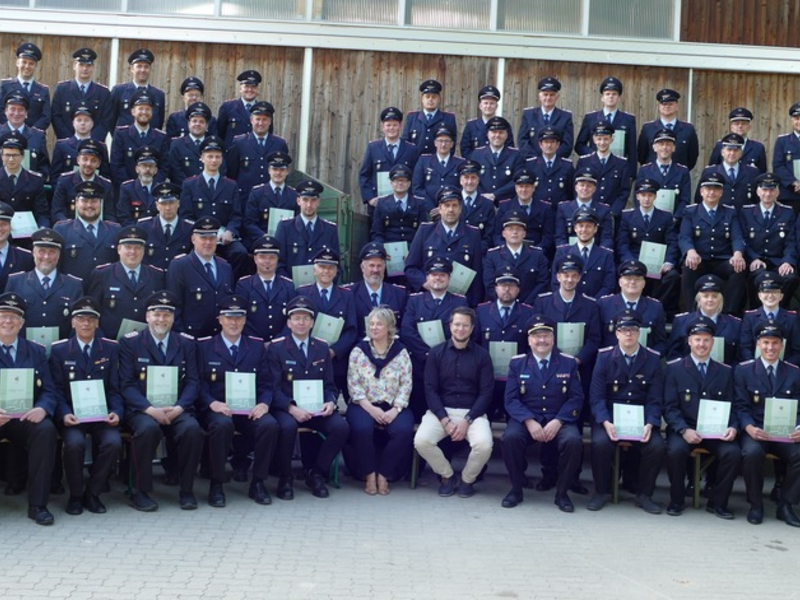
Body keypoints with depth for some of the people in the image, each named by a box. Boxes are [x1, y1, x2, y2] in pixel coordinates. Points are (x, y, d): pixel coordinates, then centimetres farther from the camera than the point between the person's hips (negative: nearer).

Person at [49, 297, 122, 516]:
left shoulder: (111, 348, 9)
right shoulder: (59, 350, 7)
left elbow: (115, 388, 6)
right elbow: (57, 389, 1)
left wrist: (116, 412, -13)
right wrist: (64, 414, -17)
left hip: (102, 414, 1)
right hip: (72, 414, -1)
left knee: (113, 442, -28)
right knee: (75, 443, -32)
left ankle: (92, 493, -5)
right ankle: (75, 494, -6)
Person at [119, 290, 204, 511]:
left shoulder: (186, 343, 12)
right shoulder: (130, 342, 5)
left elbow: (192, 382, 6)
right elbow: (127, 384, -3)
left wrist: (178, 407, -14)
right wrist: (150, 409, -18)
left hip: (176, 410, 2)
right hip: (141, 410, -2)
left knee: (192, 428, -29)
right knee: (148, 428, -35)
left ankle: (186, 490, -11)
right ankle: (141, 492, -17)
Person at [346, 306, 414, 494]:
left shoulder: (401, 352, 6)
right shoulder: (358, 351, 5)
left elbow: (406, 385, 1)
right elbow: (353, 384, -1)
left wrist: (395, 410, -14)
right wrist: (370, 408, -14)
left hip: (393, 406, 1)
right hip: (364, 405, 0)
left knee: (404, 430, -29)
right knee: (362, 428, -32)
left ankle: (384, 474, -11)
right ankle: (369, 474, -12)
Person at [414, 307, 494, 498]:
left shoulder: (482, 355, 4)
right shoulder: (436, 352, 4)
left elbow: (486, 392, -1)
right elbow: (430, 389, -1)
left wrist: (467, 421, -14)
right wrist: (445, 420, -13)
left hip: (472, 412, -1)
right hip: (441, 411, 1)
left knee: (484, 444, -30)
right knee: (421, 440, -27)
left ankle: (467, 479, 3)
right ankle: (447, 475, 2)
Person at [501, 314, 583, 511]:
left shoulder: (568, 363, 6)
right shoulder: (517, 363, 6)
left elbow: (576, 398, 0)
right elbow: (511, 399, -2)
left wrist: (558, 422, -16)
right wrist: (529, 422, -19)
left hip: (559, 420, 0)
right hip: (526, 418, 0)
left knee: (573, 441, -31)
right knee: (510, 438, -31)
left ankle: (561, 492, -9)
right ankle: (516, 489, -9)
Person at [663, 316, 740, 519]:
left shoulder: (725, 371, 12)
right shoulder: (674, 368, 3)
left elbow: (731, 406, 9)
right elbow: (670, 407, -4)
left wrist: (733, 427, -13)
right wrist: (684, 430, -21)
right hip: (684, 428, -2)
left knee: (733, 453, -26)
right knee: (676, 450, -33)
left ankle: (717, 502, -3)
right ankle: (677, 500, -7)